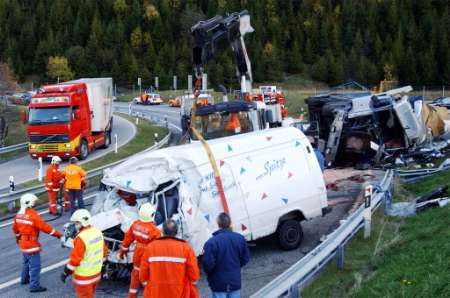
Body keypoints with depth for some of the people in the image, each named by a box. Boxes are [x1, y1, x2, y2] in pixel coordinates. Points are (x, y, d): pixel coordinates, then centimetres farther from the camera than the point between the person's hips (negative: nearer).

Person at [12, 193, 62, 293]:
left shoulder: (19, 214, 2)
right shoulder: (33, 215, -24)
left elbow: (15, 227, 15)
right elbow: (45, 227, -23)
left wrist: (18, 237, 34)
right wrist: (58, 234, -16)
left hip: (23, 243, 9)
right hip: (32, 244, -9)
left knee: (26, 262, 27)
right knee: (35, 265, -2)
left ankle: (24, 279, 43)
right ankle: (34, 286, 1)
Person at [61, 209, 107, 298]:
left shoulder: (81, 238, -25)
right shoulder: (98, 232, -1)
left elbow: (75, 259, -24)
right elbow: (104, 251, 9)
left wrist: (65, 273, -13)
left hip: (84, 277, -8)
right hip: (96, 273, 8)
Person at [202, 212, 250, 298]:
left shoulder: (211, 242, -20)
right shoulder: (240, 239, -6)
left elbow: (208, 263, -19)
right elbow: (245, 258, 3)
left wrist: (209, 274, 2)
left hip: (219, 284, -4)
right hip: (235, 282, 4)